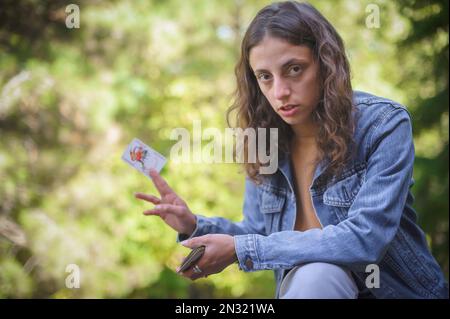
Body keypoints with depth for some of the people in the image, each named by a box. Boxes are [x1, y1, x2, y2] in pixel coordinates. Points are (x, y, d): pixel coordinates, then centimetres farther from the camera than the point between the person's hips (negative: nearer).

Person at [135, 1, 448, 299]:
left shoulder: (383, 124, -15)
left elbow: (365, 238, -25)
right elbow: (260, 233, 11)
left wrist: (241, 250, -25)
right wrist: (196, 226, -10)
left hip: (394, 289, -3)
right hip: (299, 286, 4)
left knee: (315, 275, -32)